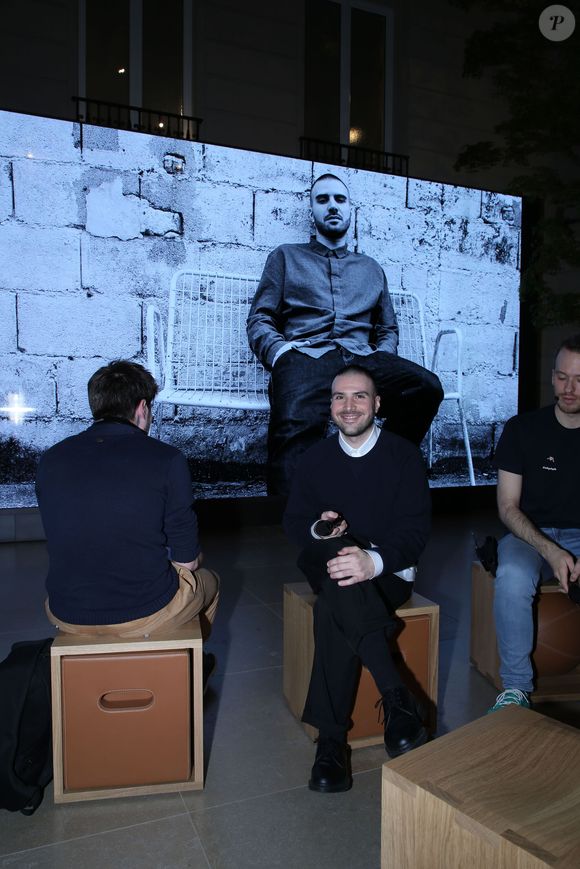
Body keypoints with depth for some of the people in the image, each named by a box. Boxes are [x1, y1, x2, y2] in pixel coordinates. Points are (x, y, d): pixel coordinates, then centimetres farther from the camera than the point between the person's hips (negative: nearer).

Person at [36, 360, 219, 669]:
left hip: (67, 616, 4)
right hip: (146, 613, -3)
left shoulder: (51, 459, -2)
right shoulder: (167, 459, -14)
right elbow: (186, 561, -8)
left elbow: (64, 546, 11)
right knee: (208, 581, 28)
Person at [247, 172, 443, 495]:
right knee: (298, 424, -39)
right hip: (305, 356, -3)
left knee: (427, 386, -29)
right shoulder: (286, 256, 25)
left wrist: (381, 363, 5)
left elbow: (388, 329, 28)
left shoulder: (371, 268, 33)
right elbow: (259, 319, 14)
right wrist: (278, 350, -8)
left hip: (362, 358, 3)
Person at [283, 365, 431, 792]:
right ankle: (397, 695, -34)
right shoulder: (316, 457, 8)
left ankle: (331, 738, -22)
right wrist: (317, 529, -14)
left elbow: (415, 528, -11)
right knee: (339, 547, -37)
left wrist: (375, 561, -32)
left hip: (388, 573, -2)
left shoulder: (404, 455, -2)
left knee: (333, 608, -36)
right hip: (328, 566, 3)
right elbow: (293, 521, 11)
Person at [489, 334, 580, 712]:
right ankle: (516, 687, -15)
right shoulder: (522, 429, -2)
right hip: (529, 535, -1)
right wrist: (550, 551, -19)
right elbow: (508, 507, -3)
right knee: (512, 577, -34)